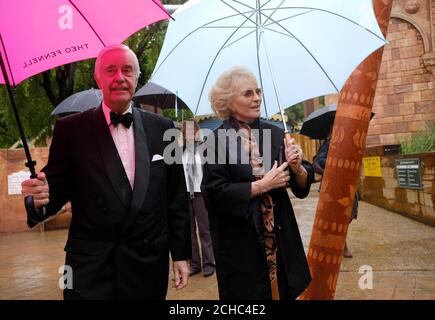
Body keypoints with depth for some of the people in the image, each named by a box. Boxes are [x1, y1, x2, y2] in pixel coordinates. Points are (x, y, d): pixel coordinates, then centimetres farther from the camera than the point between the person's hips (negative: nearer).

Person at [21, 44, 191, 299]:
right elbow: (58, 190, -1)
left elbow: (176, 196, 4)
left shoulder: (162, 128, 2)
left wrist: (181, 253, 4)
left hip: (149, 265, 2)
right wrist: (43, 194, -24)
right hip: (90, 268, -2)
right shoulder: (71, 129, -3)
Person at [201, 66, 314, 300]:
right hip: (240, 244, -3)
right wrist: (262, 185, -17)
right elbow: (215, 193, -16)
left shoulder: (275, 133, 2)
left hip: (280, 237, 4)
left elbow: (303, 186, 4)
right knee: (249, 292, 11)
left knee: (284, 291, 14)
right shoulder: (217, 140, -9)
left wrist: (297, 167, -17)